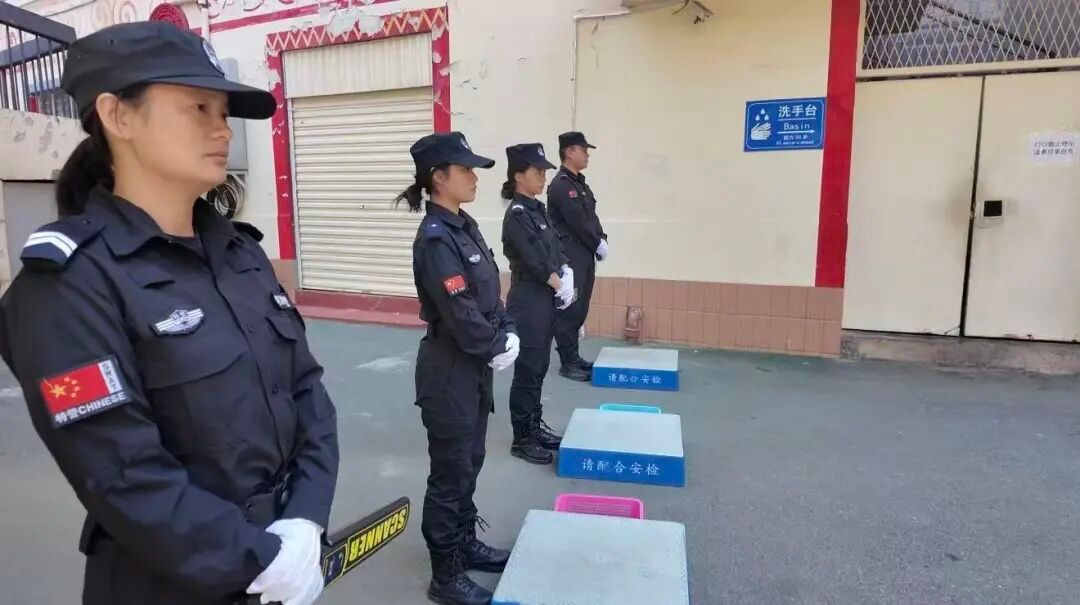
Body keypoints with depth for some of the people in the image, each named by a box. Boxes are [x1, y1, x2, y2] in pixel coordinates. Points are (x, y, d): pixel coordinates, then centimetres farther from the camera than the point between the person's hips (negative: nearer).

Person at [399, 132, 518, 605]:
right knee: (451, 472, 4)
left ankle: (466, 543, 39)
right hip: (450, 369, -9)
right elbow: (460, 312, -23)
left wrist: (508, 335, -2)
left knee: (470, 462, 21)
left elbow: (491, 294, 11)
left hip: (474, 366, 9)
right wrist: (498, 349, -10)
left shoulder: (463, 226, 8)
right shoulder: (435, 238, -20)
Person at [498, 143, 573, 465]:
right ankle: (522, 439, 13)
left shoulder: (538, 209, 12)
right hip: (528, 301, -9)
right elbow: (534, 259, -19)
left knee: (539, 368, 16)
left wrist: (567, 276, -5)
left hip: (545, 300, 9)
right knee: (527, 371, 0)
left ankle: (535, 426, 29)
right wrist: (560, 286, -9)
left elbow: (556, 249, 12)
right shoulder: (517, 215, -15)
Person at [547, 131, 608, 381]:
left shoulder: (579, 182, 17)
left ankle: (574, 357, 23)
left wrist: (602, 240, 0)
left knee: (580, 308, 13)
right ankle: (567, 363, 3)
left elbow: (591, 216, 15)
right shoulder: (561, 185, -13)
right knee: (569, 309, -5)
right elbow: (578, 222, -17)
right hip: (569, 256, -9)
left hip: (584, 254, 9)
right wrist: (597, 244, -8)